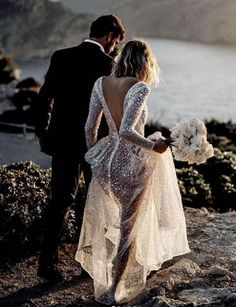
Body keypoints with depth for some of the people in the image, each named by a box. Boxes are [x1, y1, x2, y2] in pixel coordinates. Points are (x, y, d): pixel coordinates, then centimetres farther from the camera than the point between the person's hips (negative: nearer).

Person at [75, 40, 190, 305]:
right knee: (129, 228, 8)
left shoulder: (101, 84, 0)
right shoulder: (139, 88, -19)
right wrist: (152, 146, -13)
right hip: (132, 162, -6)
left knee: (105, 224, 23)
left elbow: (90, 128, 5)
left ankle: (103, 281, 40)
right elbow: (126, 131, -27)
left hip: (107, 160, 6)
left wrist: (94, 156, 19)